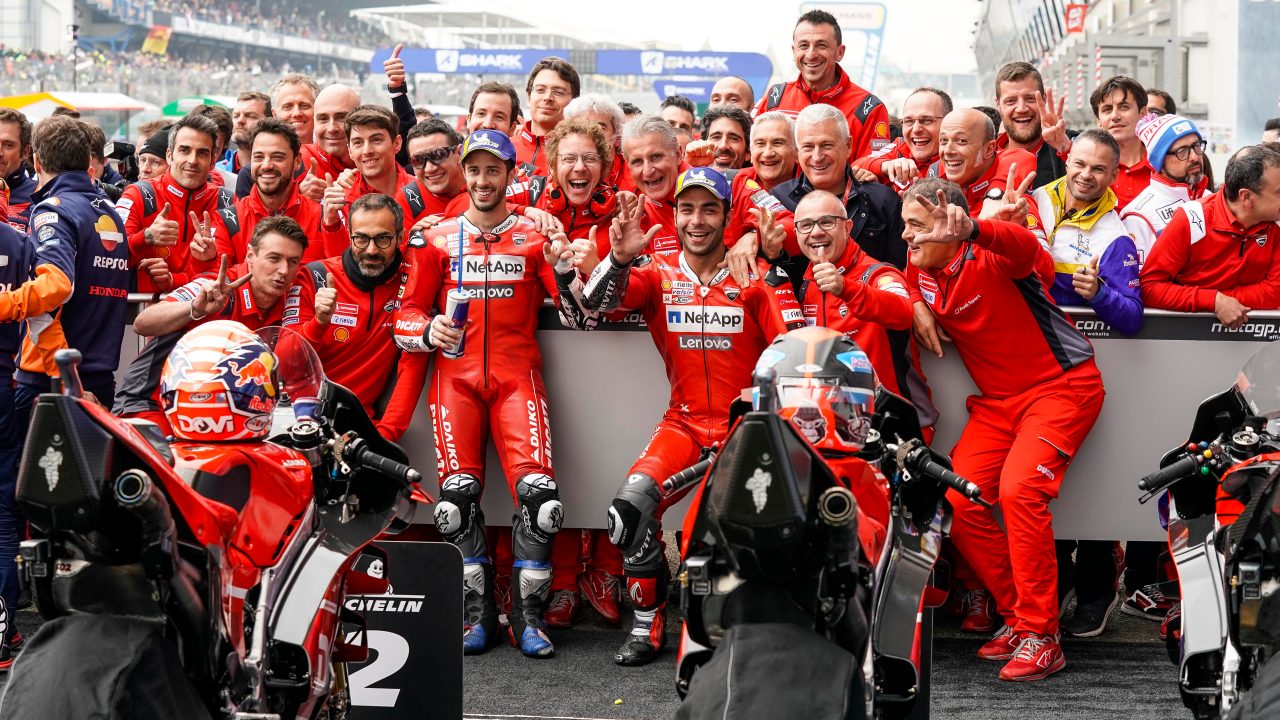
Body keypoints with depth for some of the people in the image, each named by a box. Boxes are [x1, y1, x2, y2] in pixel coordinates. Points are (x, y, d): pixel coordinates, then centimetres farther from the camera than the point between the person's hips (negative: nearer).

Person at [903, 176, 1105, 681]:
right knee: (956, 500, -6)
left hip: (1062, 385, -8)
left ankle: (1040, 637, -18)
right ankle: (1016, 615, 8)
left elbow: (1025, 248, -43)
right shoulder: (921, 274, 3)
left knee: (1019, 489, -26)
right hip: (997, 399, 8)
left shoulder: (988, 258, -20)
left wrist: (970, 230, -62)